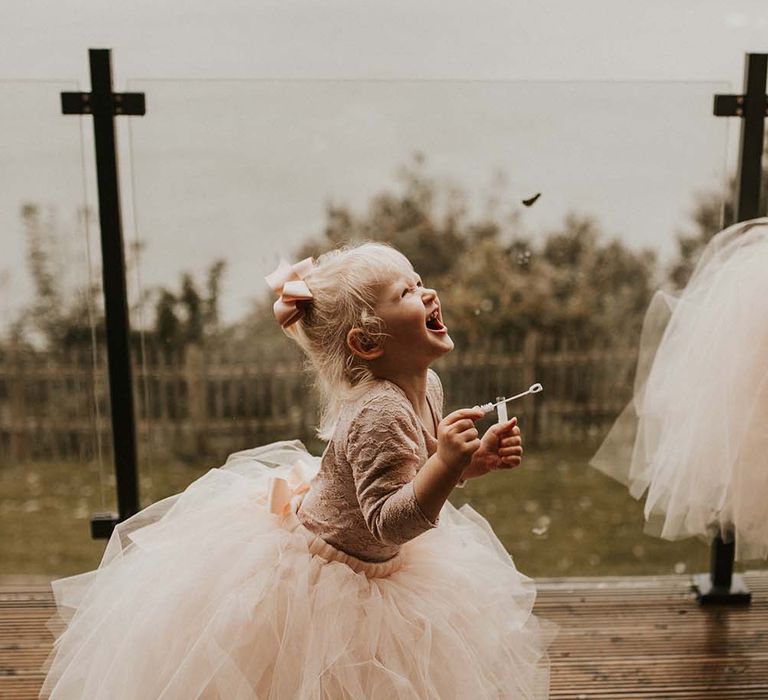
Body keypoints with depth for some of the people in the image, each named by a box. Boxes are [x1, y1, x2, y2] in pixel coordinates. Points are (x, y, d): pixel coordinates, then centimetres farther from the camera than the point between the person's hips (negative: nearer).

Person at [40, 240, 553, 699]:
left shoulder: (427, 386, -7)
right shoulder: (378, 412, -36)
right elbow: (391, 522, -38)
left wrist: (479, 458, -7)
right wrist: (446, 461, -48)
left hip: (374, 573, 9)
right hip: (313, 578, -9)